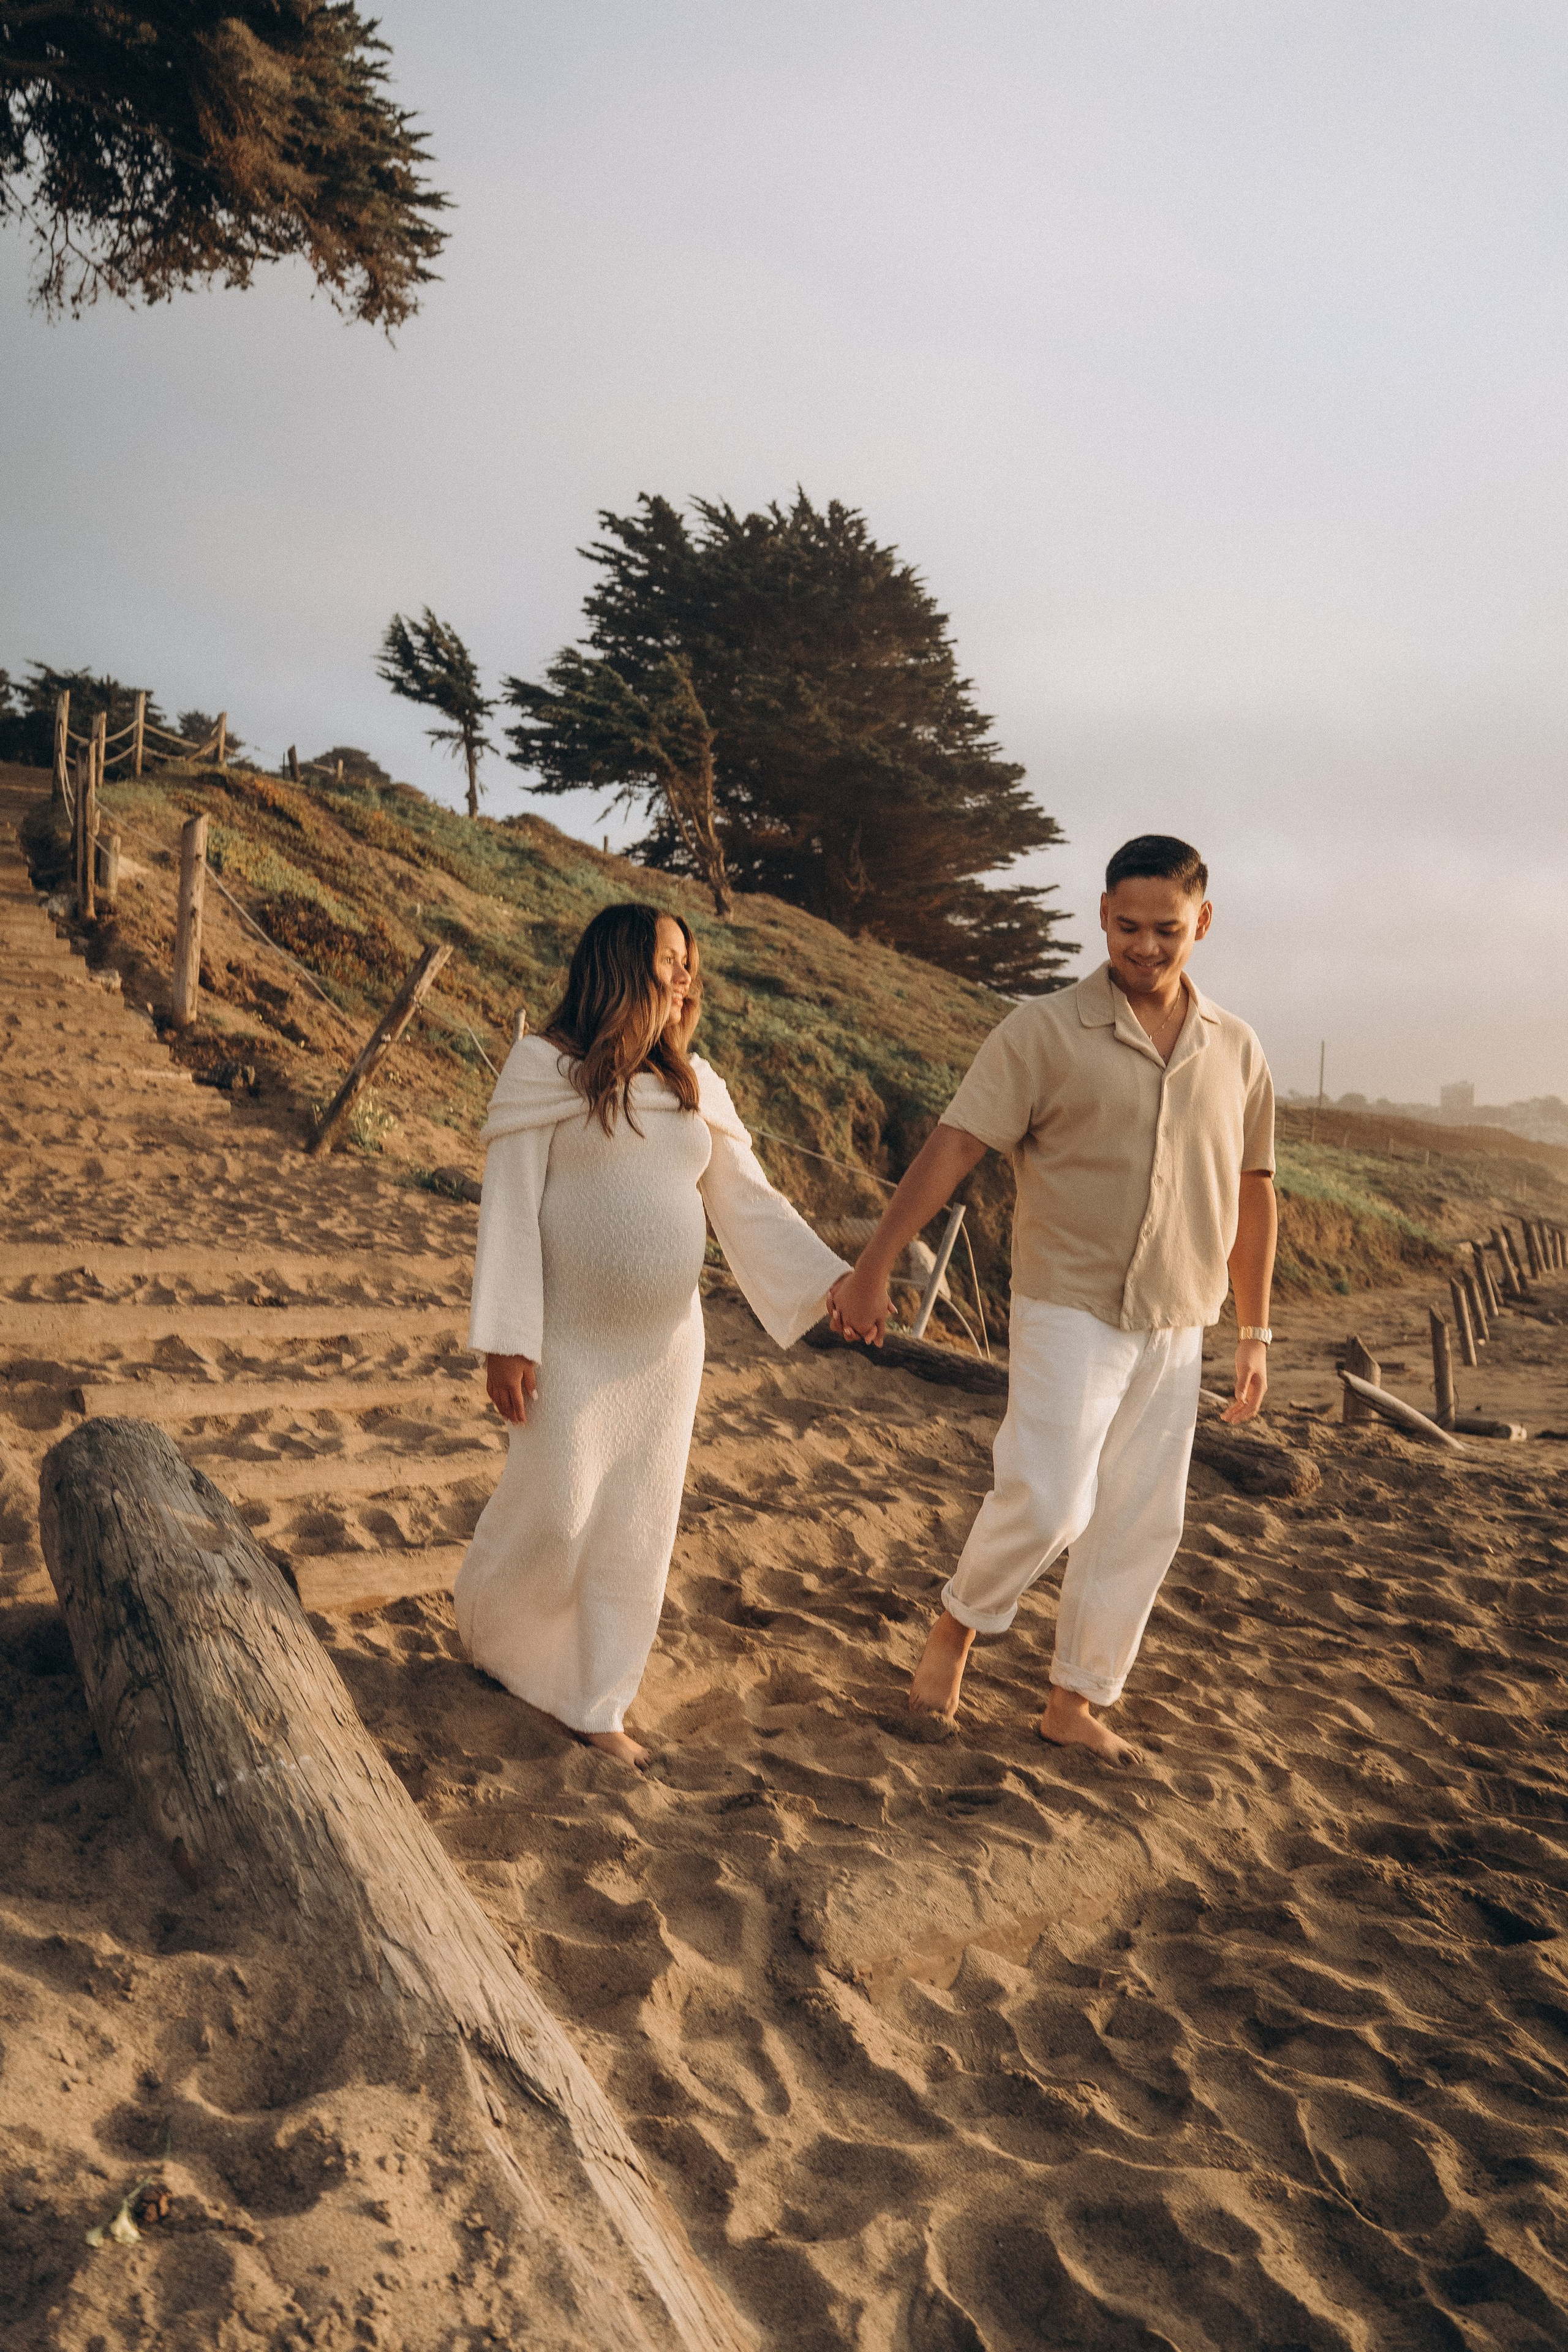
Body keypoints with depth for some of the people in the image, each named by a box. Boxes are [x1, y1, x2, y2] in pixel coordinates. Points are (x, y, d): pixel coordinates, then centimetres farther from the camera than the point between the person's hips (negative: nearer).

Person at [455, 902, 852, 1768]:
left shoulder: (695, 1086, 6)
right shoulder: (546, 1068, -9)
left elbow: (749, 1202, 6)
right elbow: (509, 1203, -12)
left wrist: (829, 1279, -6)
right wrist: (504, 1341, -16)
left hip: (665, 1342, 5)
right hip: (573, 1341, -5)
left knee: (637, 1526, 9)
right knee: (555, 1511, 2)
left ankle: (594, 1704, 24)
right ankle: (485, 1627, 35)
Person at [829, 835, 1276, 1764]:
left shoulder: (1236, 1050, 6)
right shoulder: (1046, 1032, -7)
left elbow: (1252, 1191, 14)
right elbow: (954, 1146, -12)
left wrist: (1256, 1332, 14)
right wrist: (874, 1268, -18)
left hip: (1175, 1332, 5)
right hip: (1069, 1311, -4)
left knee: (1141, 1525, 8)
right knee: (1046, 1500, -15)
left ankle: (1076, 1703, 24)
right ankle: (958, 1626, 14)